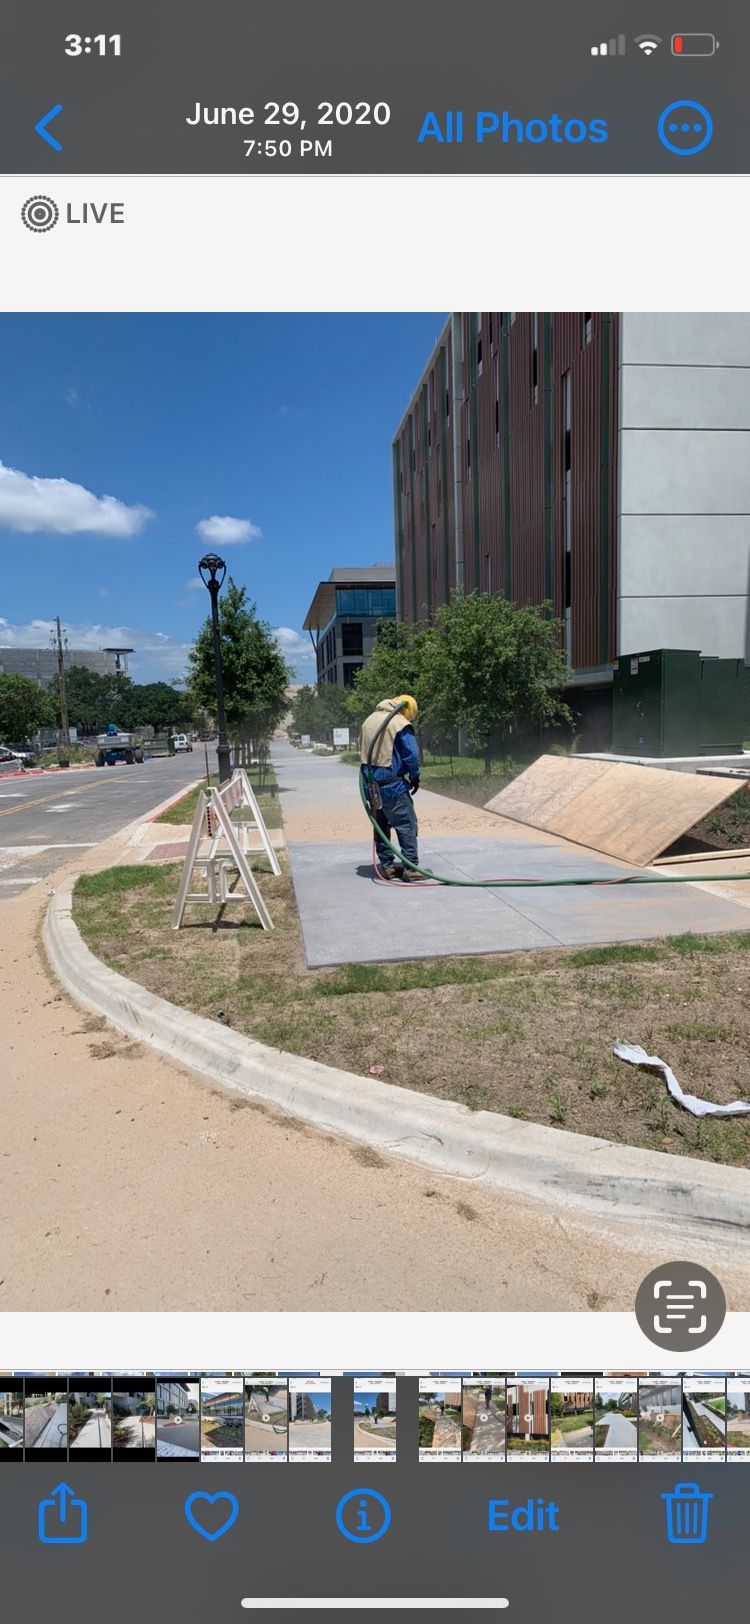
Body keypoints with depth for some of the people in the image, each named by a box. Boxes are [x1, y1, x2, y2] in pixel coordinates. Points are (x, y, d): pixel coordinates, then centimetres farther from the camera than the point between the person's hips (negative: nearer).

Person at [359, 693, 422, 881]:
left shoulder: (369, 720, 13)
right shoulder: (401, 725, -10)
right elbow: (411, 755, -12)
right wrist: (414, 777, 3)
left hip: (371, 783, 7)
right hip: (392, 785, -7)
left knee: (381, 824, 14)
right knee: (407, 825, -2)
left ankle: (387, 865, 18)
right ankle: (411, 867, -3)